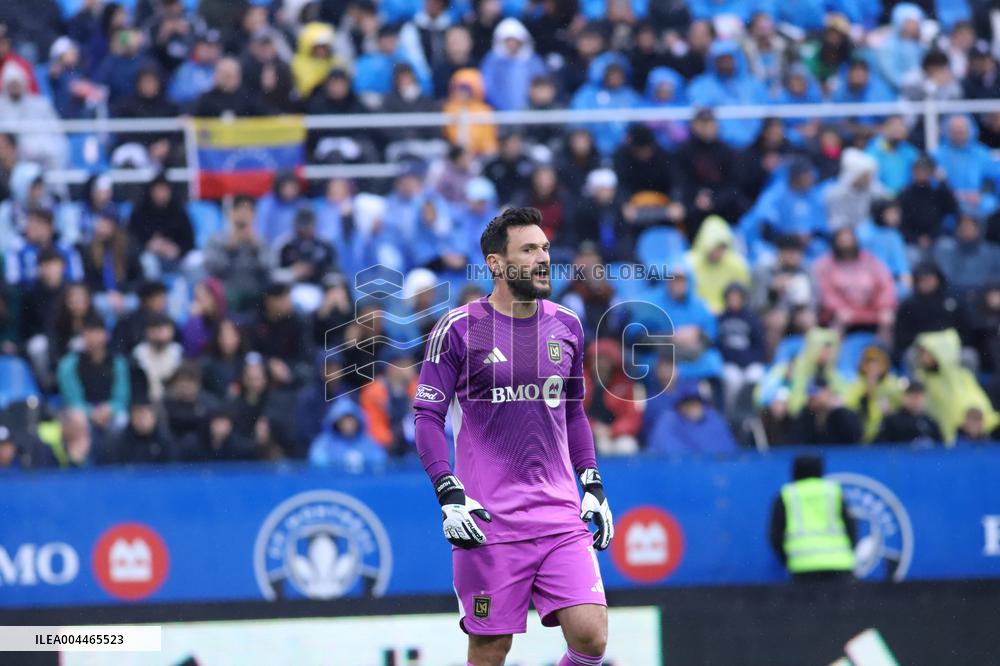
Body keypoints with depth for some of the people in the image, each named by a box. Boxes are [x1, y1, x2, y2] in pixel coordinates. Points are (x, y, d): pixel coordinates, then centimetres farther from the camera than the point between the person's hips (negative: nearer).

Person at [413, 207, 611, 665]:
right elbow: (428, 416, -2)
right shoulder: (459, 328, -3)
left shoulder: (566, 326, 11)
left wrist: (593, 485, 14)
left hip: (561, 516, 4)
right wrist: (450, 494, -12)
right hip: (489, 520, -4)